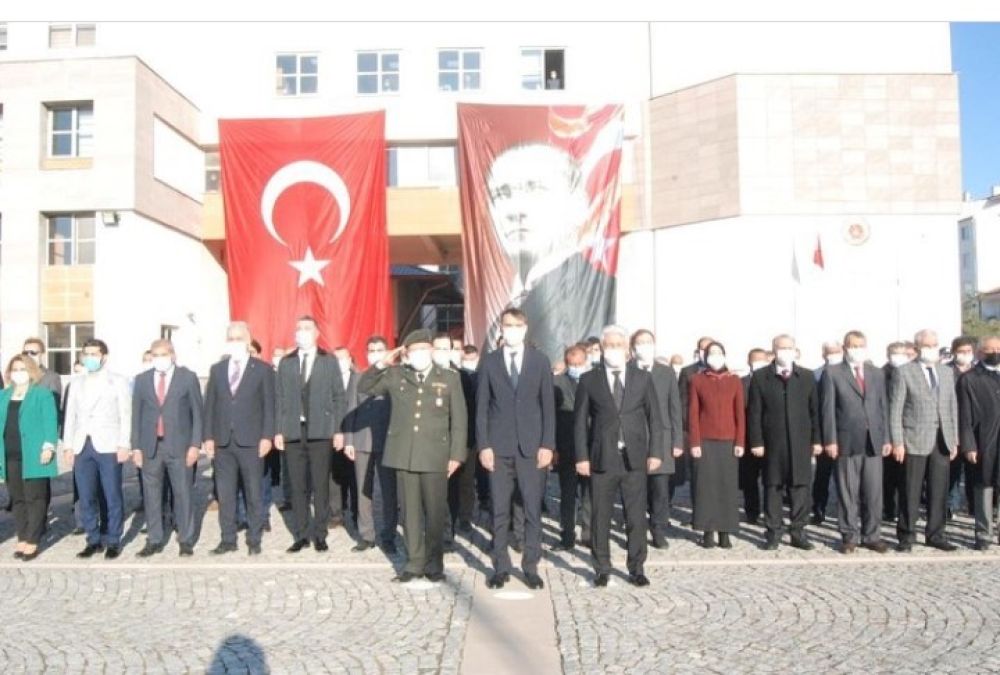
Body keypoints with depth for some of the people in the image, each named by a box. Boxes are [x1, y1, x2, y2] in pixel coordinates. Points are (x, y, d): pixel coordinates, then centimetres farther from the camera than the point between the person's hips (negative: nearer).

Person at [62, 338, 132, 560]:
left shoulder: (118, 381, 3)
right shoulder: (77, 382, 15)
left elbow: (125, 415, -1)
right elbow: (70, 415, 14)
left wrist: (124, 445, -9)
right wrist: (68, 445, 6)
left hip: (109, 446, -4)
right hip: (82, 447, 4)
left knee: (112, 497, 0)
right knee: (86, 498, 6)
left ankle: (113, 541, 10)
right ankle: (94, 540, 17)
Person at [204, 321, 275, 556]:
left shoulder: (263, 369, 2)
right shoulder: (217, 369, 12)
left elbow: (269, 405, -1)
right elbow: (210, 405, 10)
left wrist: (267, 437, -9)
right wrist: (209, 437, 3)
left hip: (251, 441, -3)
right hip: (222, 441, 3)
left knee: (253, 493, 3)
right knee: (225, 494, 6)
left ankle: (254, 540, 13)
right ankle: (228, 539, 15)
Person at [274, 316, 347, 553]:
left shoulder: (329, 361, 5)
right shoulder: (286, 363, 11)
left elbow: (339, 398, 2)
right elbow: (280, 398, 9)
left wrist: (339, 431, -4)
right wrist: (278, 431, 1)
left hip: (321, 431, -2)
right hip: (293, 431, 2)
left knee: (321, 485, 2)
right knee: (298, 486, 6)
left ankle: (320, 535, 12)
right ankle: (300, 536, 15)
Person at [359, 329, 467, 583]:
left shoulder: (449, 378, 5)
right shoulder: (395, 376, 8)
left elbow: (459, 419, 3)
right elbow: (364, 388, 6)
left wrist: (456, 455, -3)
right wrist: (382, 364, -7)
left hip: (435, 456, -1)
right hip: (404, 455, 1)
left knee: (435, 512, 3)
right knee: (410, 511, 7)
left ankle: (434, 563, 16)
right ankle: (414, 562, 17)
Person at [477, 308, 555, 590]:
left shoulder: (540, 361, 5)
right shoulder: (489, 362, 5)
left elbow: (548, 406, 3)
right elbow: (481, 407, 3)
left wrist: (547, 445, -4)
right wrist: (483, 445, -4)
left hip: (531, 446, 0)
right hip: (499, 447, 0)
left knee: (533, 510, 3)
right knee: (500, 511, 6)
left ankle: (531, 567, 14)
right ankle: (501, 567, 16)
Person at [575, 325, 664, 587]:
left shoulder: (643, 378, 7)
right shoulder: (589, 380, 3)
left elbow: (654, 418, 8)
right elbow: (580, 421, 2)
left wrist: (655, 452, 0)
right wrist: (582, 457, -5)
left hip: (635, 459, 1)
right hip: (601, 458, -1)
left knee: (636, 517, 5)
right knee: (600, 518, 6)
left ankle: (636, 568, 19)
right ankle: (602, 569, 19)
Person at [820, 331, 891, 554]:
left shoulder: (876, 374, 14)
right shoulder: (832, 373, 1)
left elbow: (883, 407, 13)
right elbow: (828, 409, -4)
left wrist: (886, 438, 7)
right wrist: (830, 440, -9)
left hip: (873, 441, 4)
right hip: (846, 442, -3)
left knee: (874, 492, 5)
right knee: (848, 493, 3)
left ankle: (871, 536, 16)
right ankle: (849, 536, 13)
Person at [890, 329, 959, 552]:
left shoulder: (947, 372, 13)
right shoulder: (905, 373, -3)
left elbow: (953, 406, 14)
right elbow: (895, 410, -5)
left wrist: (954, 440, 9)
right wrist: (897, 442, -10)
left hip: (942, 441, 4)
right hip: (915, 440, -4)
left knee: (939, 490, 7)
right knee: (912, 492, 0)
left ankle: (935, 534, 19)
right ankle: (907, 536, 10)